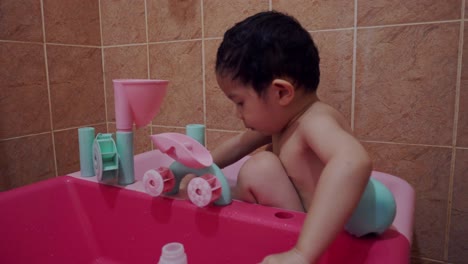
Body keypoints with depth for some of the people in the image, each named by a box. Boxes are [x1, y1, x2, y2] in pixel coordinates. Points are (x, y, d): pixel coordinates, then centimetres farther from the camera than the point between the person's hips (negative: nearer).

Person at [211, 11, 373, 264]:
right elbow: (238, 144, 17)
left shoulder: (316, 121, -29)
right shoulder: (280, 120, -1)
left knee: (259, 169, -24)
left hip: (324, 242, -9)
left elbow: (354, 162, -52)